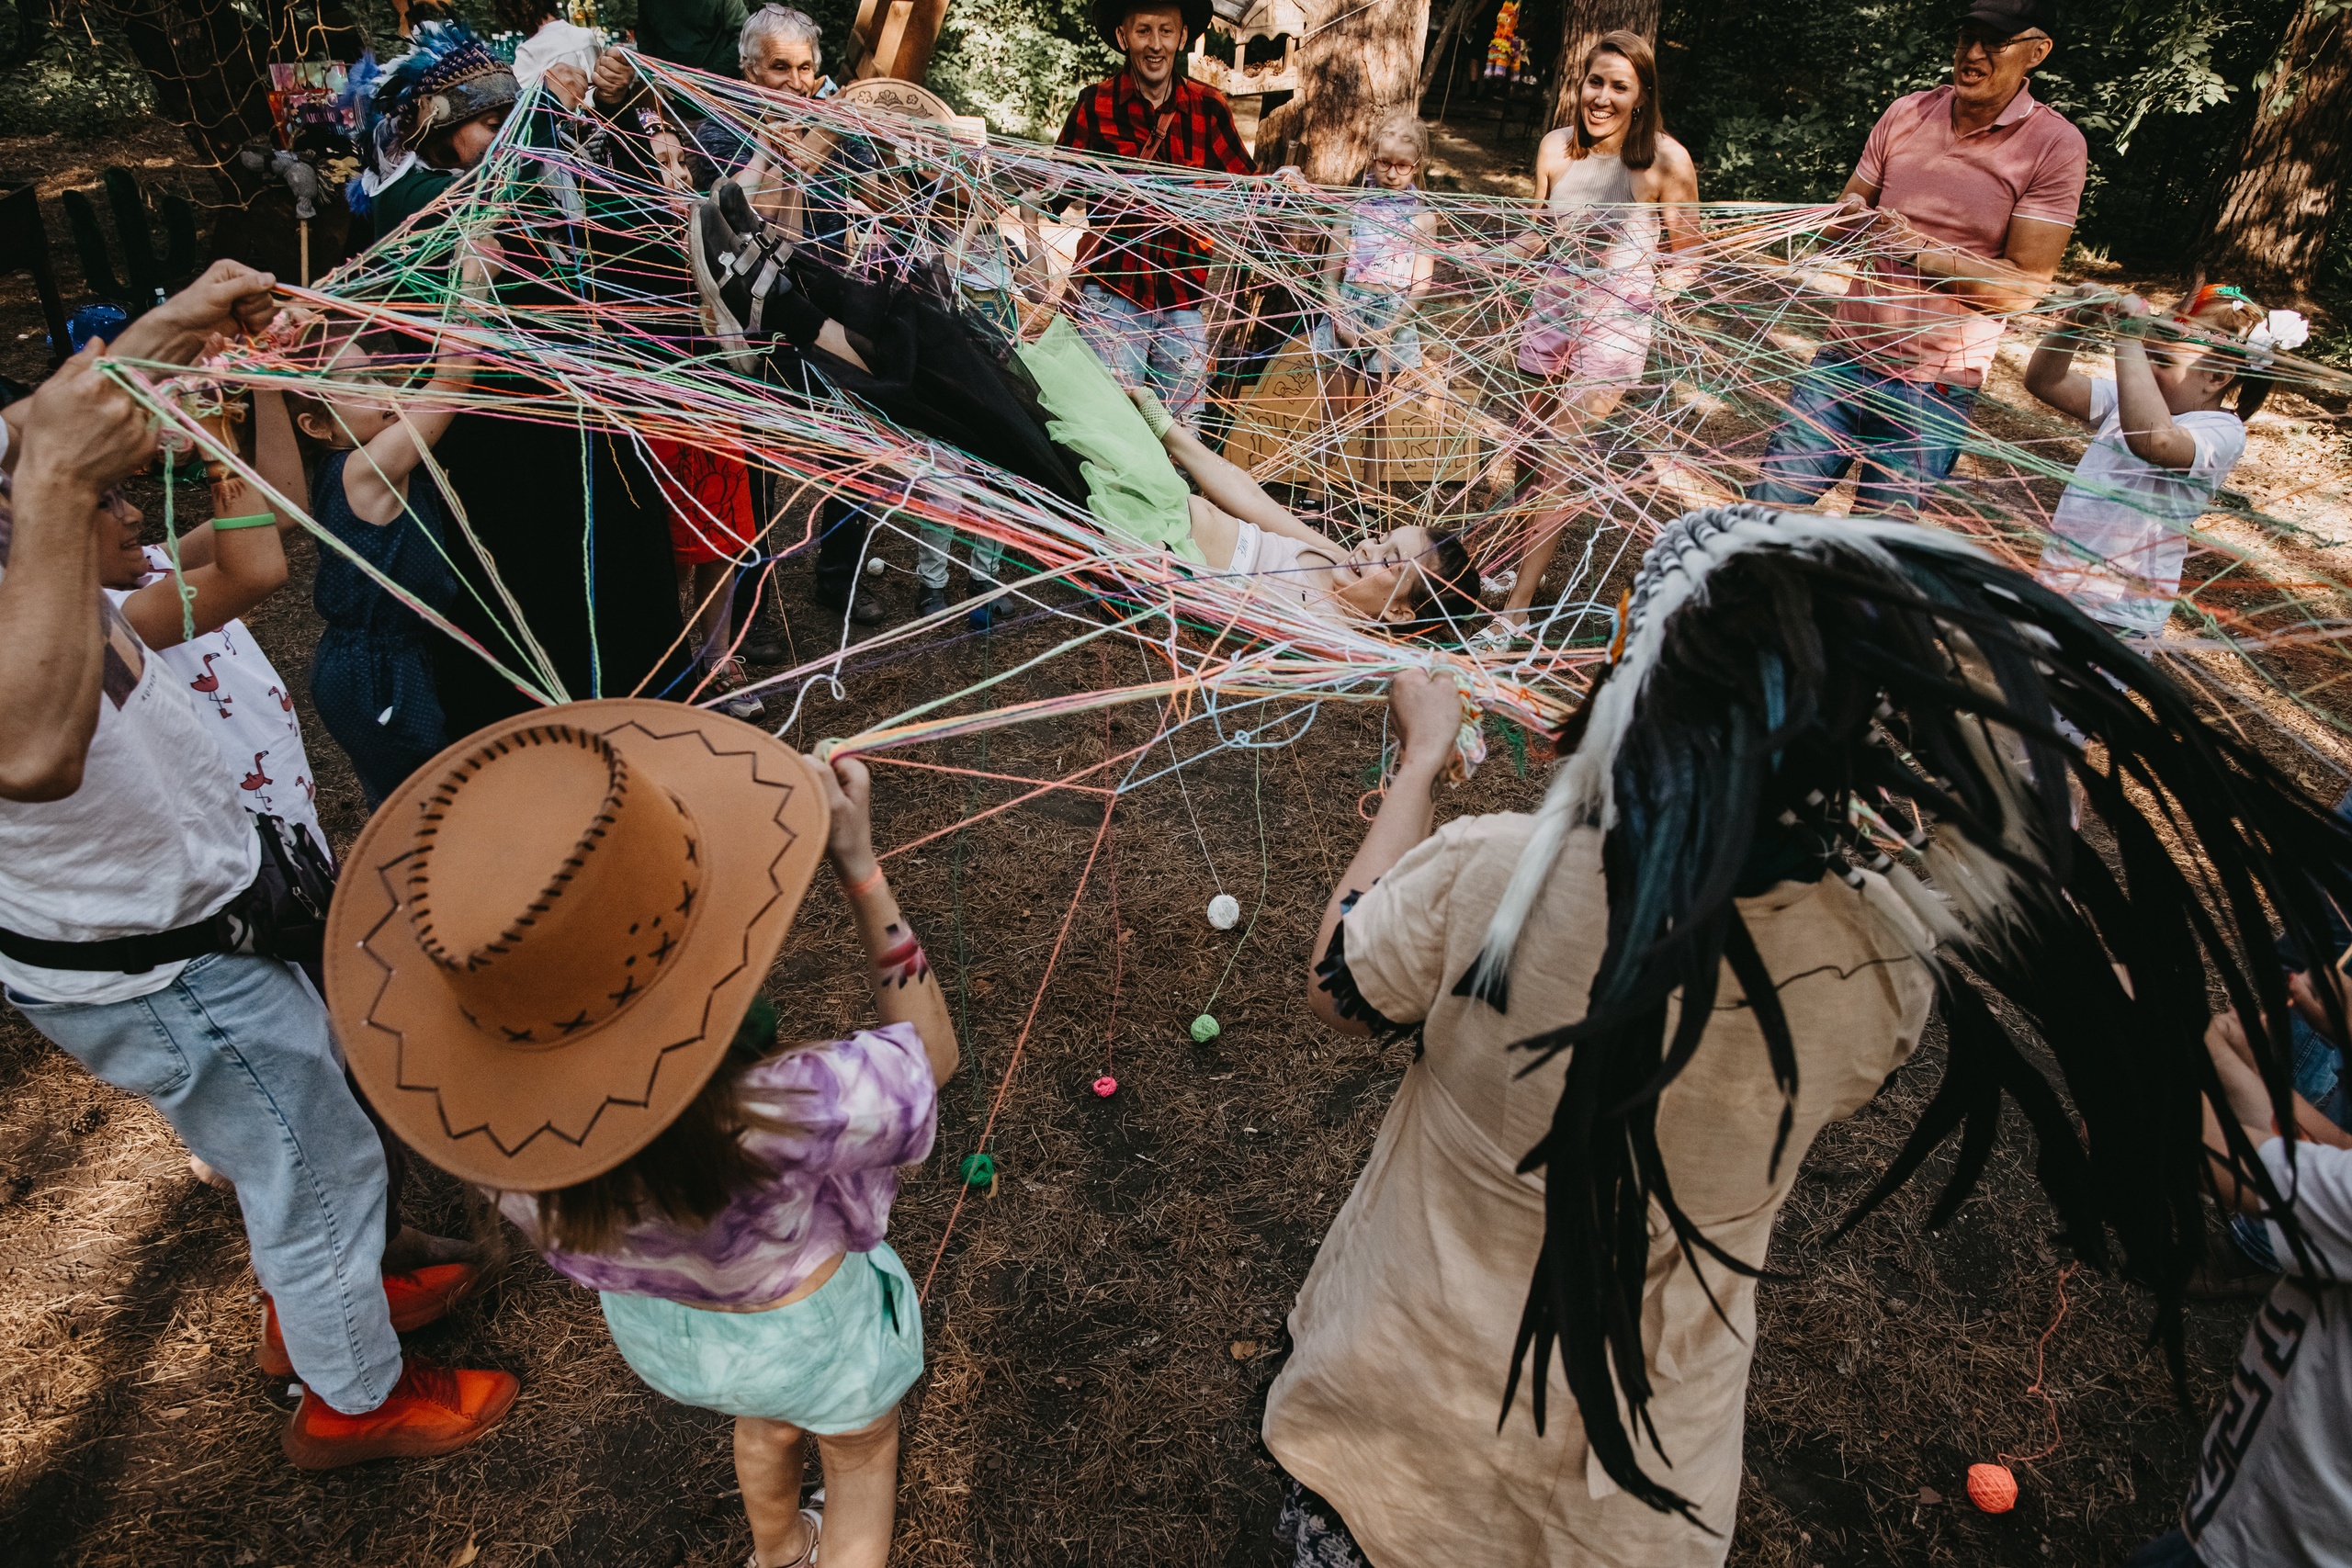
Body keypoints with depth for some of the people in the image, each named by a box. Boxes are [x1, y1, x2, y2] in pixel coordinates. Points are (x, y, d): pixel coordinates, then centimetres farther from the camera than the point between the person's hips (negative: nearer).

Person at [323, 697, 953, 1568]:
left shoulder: (475, 1110, -33)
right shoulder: (787, 1113, -47)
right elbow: (932, 1055, -26)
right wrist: (861, 868, -29)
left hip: (652, 1328, 5)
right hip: (808, 1331, -5)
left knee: (766, 1419, 39)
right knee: (861, 1459, 31)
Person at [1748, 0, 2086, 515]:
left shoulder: (2055, 146, -7)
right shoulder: (1905, 114, 5)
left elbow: (2025, 287, -12)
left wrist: (1915, 248, -22)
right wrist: (1853, 217, -13)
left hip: (1933, 390, -3)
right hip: (1845, 358, 3)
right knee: (1766, 509, 1)